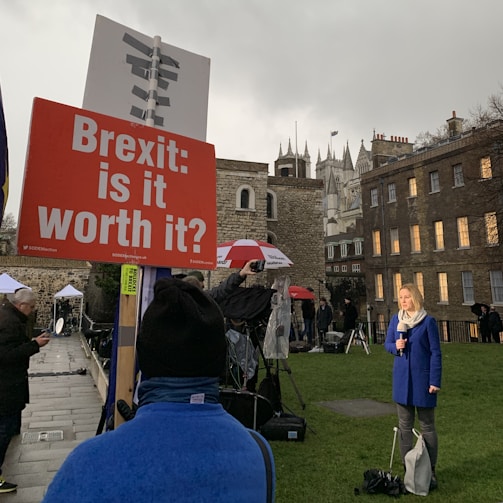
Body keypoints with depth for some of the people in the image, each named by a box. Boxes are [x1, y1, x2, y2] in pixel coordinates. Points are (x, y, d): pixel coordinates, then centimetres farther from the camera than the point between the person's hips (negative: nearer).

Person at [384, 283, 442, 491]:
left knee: (427, 426, 9)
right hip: (402, 378, 4)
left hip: (422, 379, -3)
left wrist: (435, 381, -10)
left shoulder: (428, 321, -9)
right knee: (404, 426, 12)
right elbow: (387, 344, 9)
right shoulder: (395, 320, 2)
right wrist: (395, 346, -13)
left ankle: (430, 472, 22)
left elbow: (436, 353, -7)